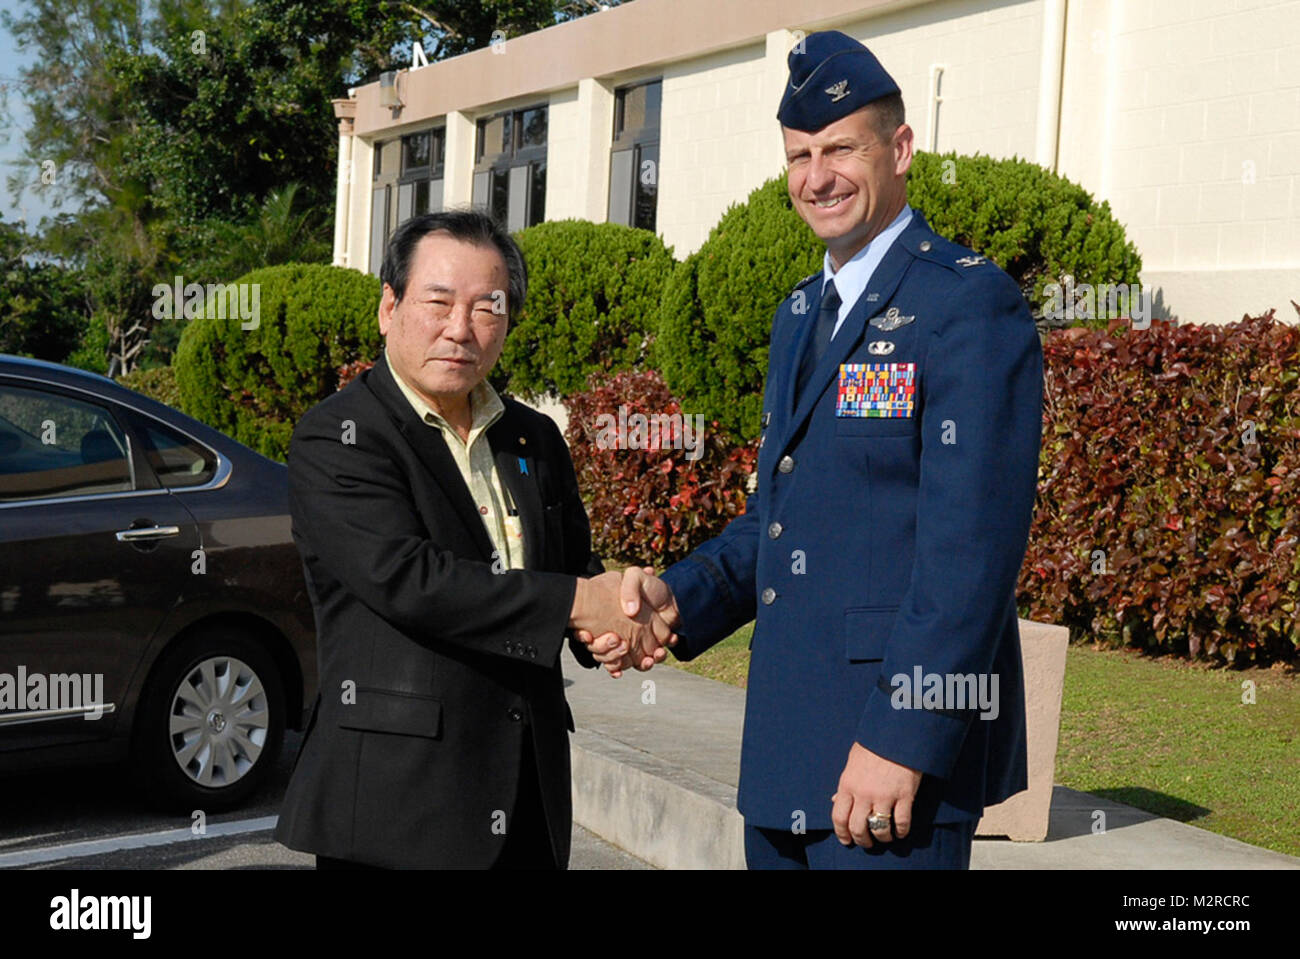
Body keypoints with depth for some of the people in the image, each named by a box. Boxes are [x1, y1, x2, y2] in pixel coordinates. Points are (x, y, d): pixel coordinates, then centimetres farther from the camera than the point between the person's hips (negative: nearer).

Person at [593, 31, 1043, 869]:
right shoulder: (800, 317, 16)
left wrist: (902, 738, -21)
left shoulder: (970, 304, -11)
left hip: (903, 737, -8)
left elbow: (971, 545, -18)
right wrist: (681, 597, 3)